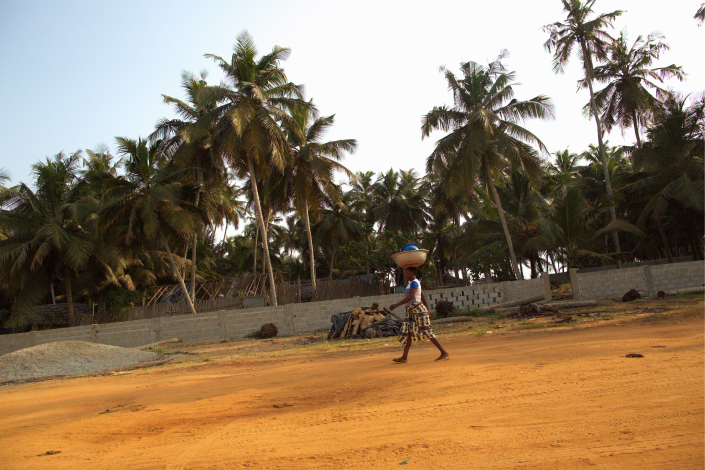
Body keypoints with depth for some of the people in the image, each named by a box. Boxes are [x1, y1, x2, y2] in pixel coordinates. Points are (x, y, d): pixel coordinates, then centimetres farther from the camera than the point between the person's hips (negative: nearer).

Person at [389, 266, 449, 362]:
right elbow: (423, 296, 23)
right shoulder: (413, 283, 18)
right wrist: (428, 309, 28)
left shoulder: (414, 282, -13)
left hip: (418, 310, -10)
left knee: (427, 332, -7)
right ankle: (404, 357, 3)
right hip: (411, 311, 10)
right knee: (408, 333, 4)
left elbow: (410, 297, -27)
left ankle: (444, 353, 0)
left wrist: (396, 305, -30)